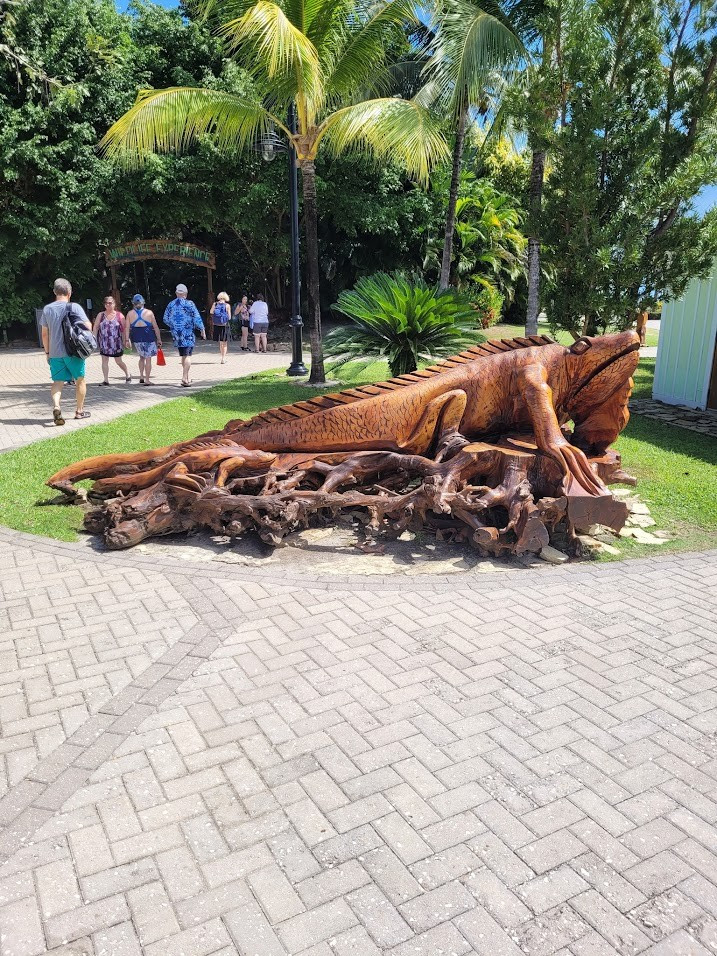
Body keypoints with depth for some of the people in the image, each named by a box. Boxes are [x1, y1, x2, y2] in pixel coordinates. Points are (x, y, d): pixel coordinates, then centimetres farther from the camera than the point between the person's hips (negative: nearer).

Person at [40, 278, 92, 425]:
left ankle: (56, 407, -18)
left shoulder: (47, 309, 6)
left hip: (55, 352, 3)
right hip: (73, 352, -3)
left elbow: (45, 334, 9)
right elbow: (88, 326, -12)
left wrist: (47, 352, 17)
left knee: (57, 382, 7)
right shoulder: (74, 307, -7)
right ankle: (79, 411, 18)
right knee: (80, 380, 13)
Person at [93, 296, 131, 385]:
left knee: (118, 361, 5)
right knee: (104, 360, 1)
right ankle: (106, 380, 6)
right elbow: (95, 327, 6)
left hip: (116, 342, -2)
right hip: (104, 343, 2)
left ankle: (127, 374, 28)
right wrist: (94, 339, -3)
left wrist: (125, 340, -1)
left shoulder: (119, 315, 0)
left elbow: (124, 329, 2)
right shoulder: (100, 315, 5)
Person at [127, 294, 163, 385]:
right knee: (148, 359, 3)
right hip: (148, 338, -3)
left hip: (136, 338, 3)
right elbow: (155, 327, -2)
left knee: (142, 357, 22)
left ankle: (141, 377, 18)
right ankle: (147, 380, 2)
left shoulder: (130, 313, 3)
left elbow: (127, 328, -1)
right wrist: (159, 339, 4)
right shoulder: (149, 312, -3)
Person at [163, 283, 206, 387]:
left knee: (183, 355, 16)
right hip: (187, 333, -5)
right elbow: (197, 318, -9)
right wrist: (202, 330, 0)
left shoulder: (171, 304, 8)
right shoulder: (189, 303, -7)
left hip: (176, 334, 5)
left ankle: (186, 377, 23)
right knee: (188, 355, -5)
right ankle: (185, 377, -15)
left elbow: (166, 319, 12)